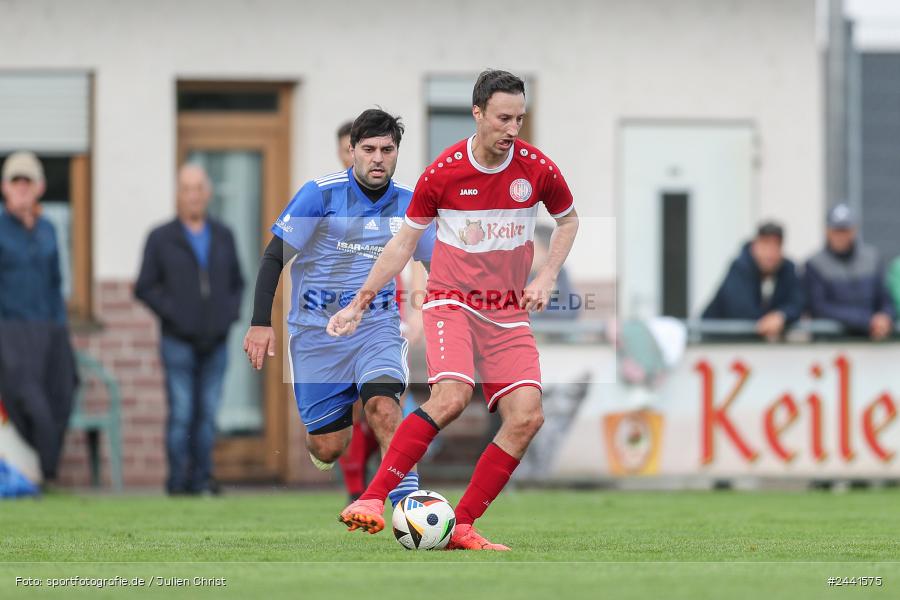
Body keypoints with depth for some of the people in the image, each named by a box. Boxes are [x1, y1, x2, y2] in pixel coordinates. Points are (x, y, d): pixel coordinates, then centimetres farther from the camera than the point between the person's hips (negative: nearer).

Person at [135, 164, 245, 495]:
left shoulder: (223, 237, 13)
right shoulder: (161, 238, 2)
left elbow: (237, 282, 21)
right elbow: (145, 287, 2)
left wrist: (231, 313, 4)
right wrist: (173, 315, -9)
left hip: (216, 342, 3)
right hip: (179, 342, -3)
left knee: (208, 414, 2)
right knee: (181, 414, -8)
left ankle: (201, 480, 8)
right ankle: (178, 482, -2)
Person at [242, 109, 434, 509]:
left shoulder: (409, 205, 2)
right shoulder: (321, 193, -10)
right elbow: (274, 257, -8)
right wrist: (260, 323, -14)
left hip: (378, 325, 2)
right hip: (317, 330, -2)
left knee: (382, 405, -29)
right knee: (328, 450, -1)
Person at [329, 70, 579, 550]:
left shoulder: (537, 169, -4)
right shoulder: (442, 173, -8)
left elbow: (568, 220, 17)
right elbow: (403, 243, 5)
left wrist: (547, 278, 2)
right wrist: (360, 303, 4)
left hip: (509, 310, 3)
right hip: (451, 301, -3)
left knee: (527, 416, -13)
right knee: (451, 395, -29)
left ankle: (461, 527, -5)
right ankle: (372, 500, -28)